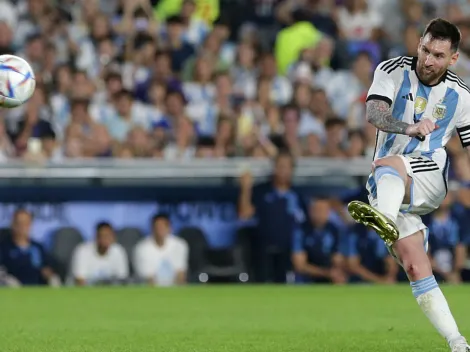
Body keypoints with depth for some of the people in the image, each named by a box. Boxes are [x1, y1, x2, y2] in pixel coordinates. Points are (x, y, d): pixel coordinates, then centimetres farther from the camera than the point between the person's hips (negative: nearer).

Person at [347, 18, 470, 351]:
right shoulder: (392, 71, -1)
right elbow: (374, 112, -18)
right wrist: (408, 128, -38)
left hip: (430, 178, -2)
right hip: (388, 187, 2)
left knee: (387, 164, -36)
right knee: (416, 268, -10)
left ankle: (385, 221, -68)